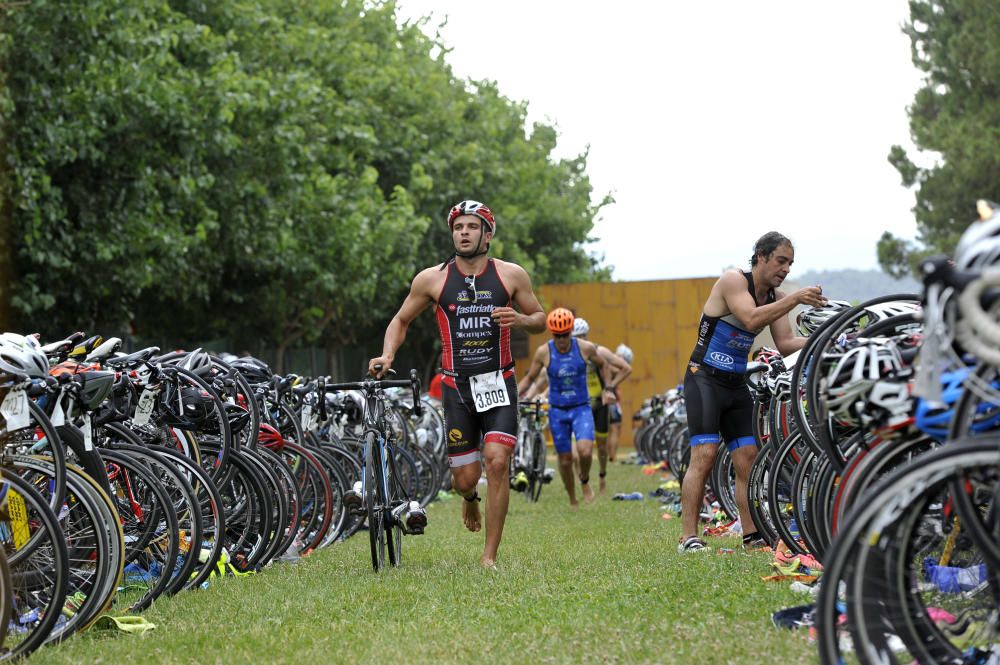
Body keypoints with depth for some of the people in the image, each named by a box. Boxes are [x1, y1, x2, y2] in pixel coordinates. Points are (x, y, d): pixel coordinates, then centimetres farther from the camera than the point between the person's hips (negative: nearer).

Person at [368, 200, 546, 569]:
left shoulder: (511, 275, 0)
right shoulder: (432, 279, -1)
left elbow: (540, 319, 11)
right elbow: (401, 321, 12)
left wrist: (519, 319, -11)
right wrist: (387, 355, -5)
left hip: (498, 384, -1)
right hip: (457, 386, 1)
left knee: (497, 462, -17)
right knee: (465, 478, 1)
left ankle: (489, 556, -8)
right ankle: (470, 498, 41)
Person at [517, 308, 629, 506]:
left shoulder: (586, 348, -8)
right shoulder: (543, 352, -7)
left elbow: (603, 365, 12)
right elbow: (530, 378, 5)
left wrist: (608, 388, 2)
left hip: (581, 408, -1)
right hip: (557, 411, 1)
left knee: (585, 451, -22)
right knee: (565, 460, 4)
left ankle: (585, 481, 10)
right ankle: (572, 502, 24)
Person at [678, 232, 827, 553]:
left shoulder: (775, 297, 9)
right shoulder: (733, 280, -14)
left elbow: (785, 344, 2)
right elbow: (751, 320, -29)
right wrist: (794, 300, -33)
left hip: (736, 383, 8)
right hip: (705, 379, -8)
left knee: (749, 458, 2)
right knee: (704, 455, -17)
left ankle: (752, 535, 5)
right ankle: (688, 537, -18)